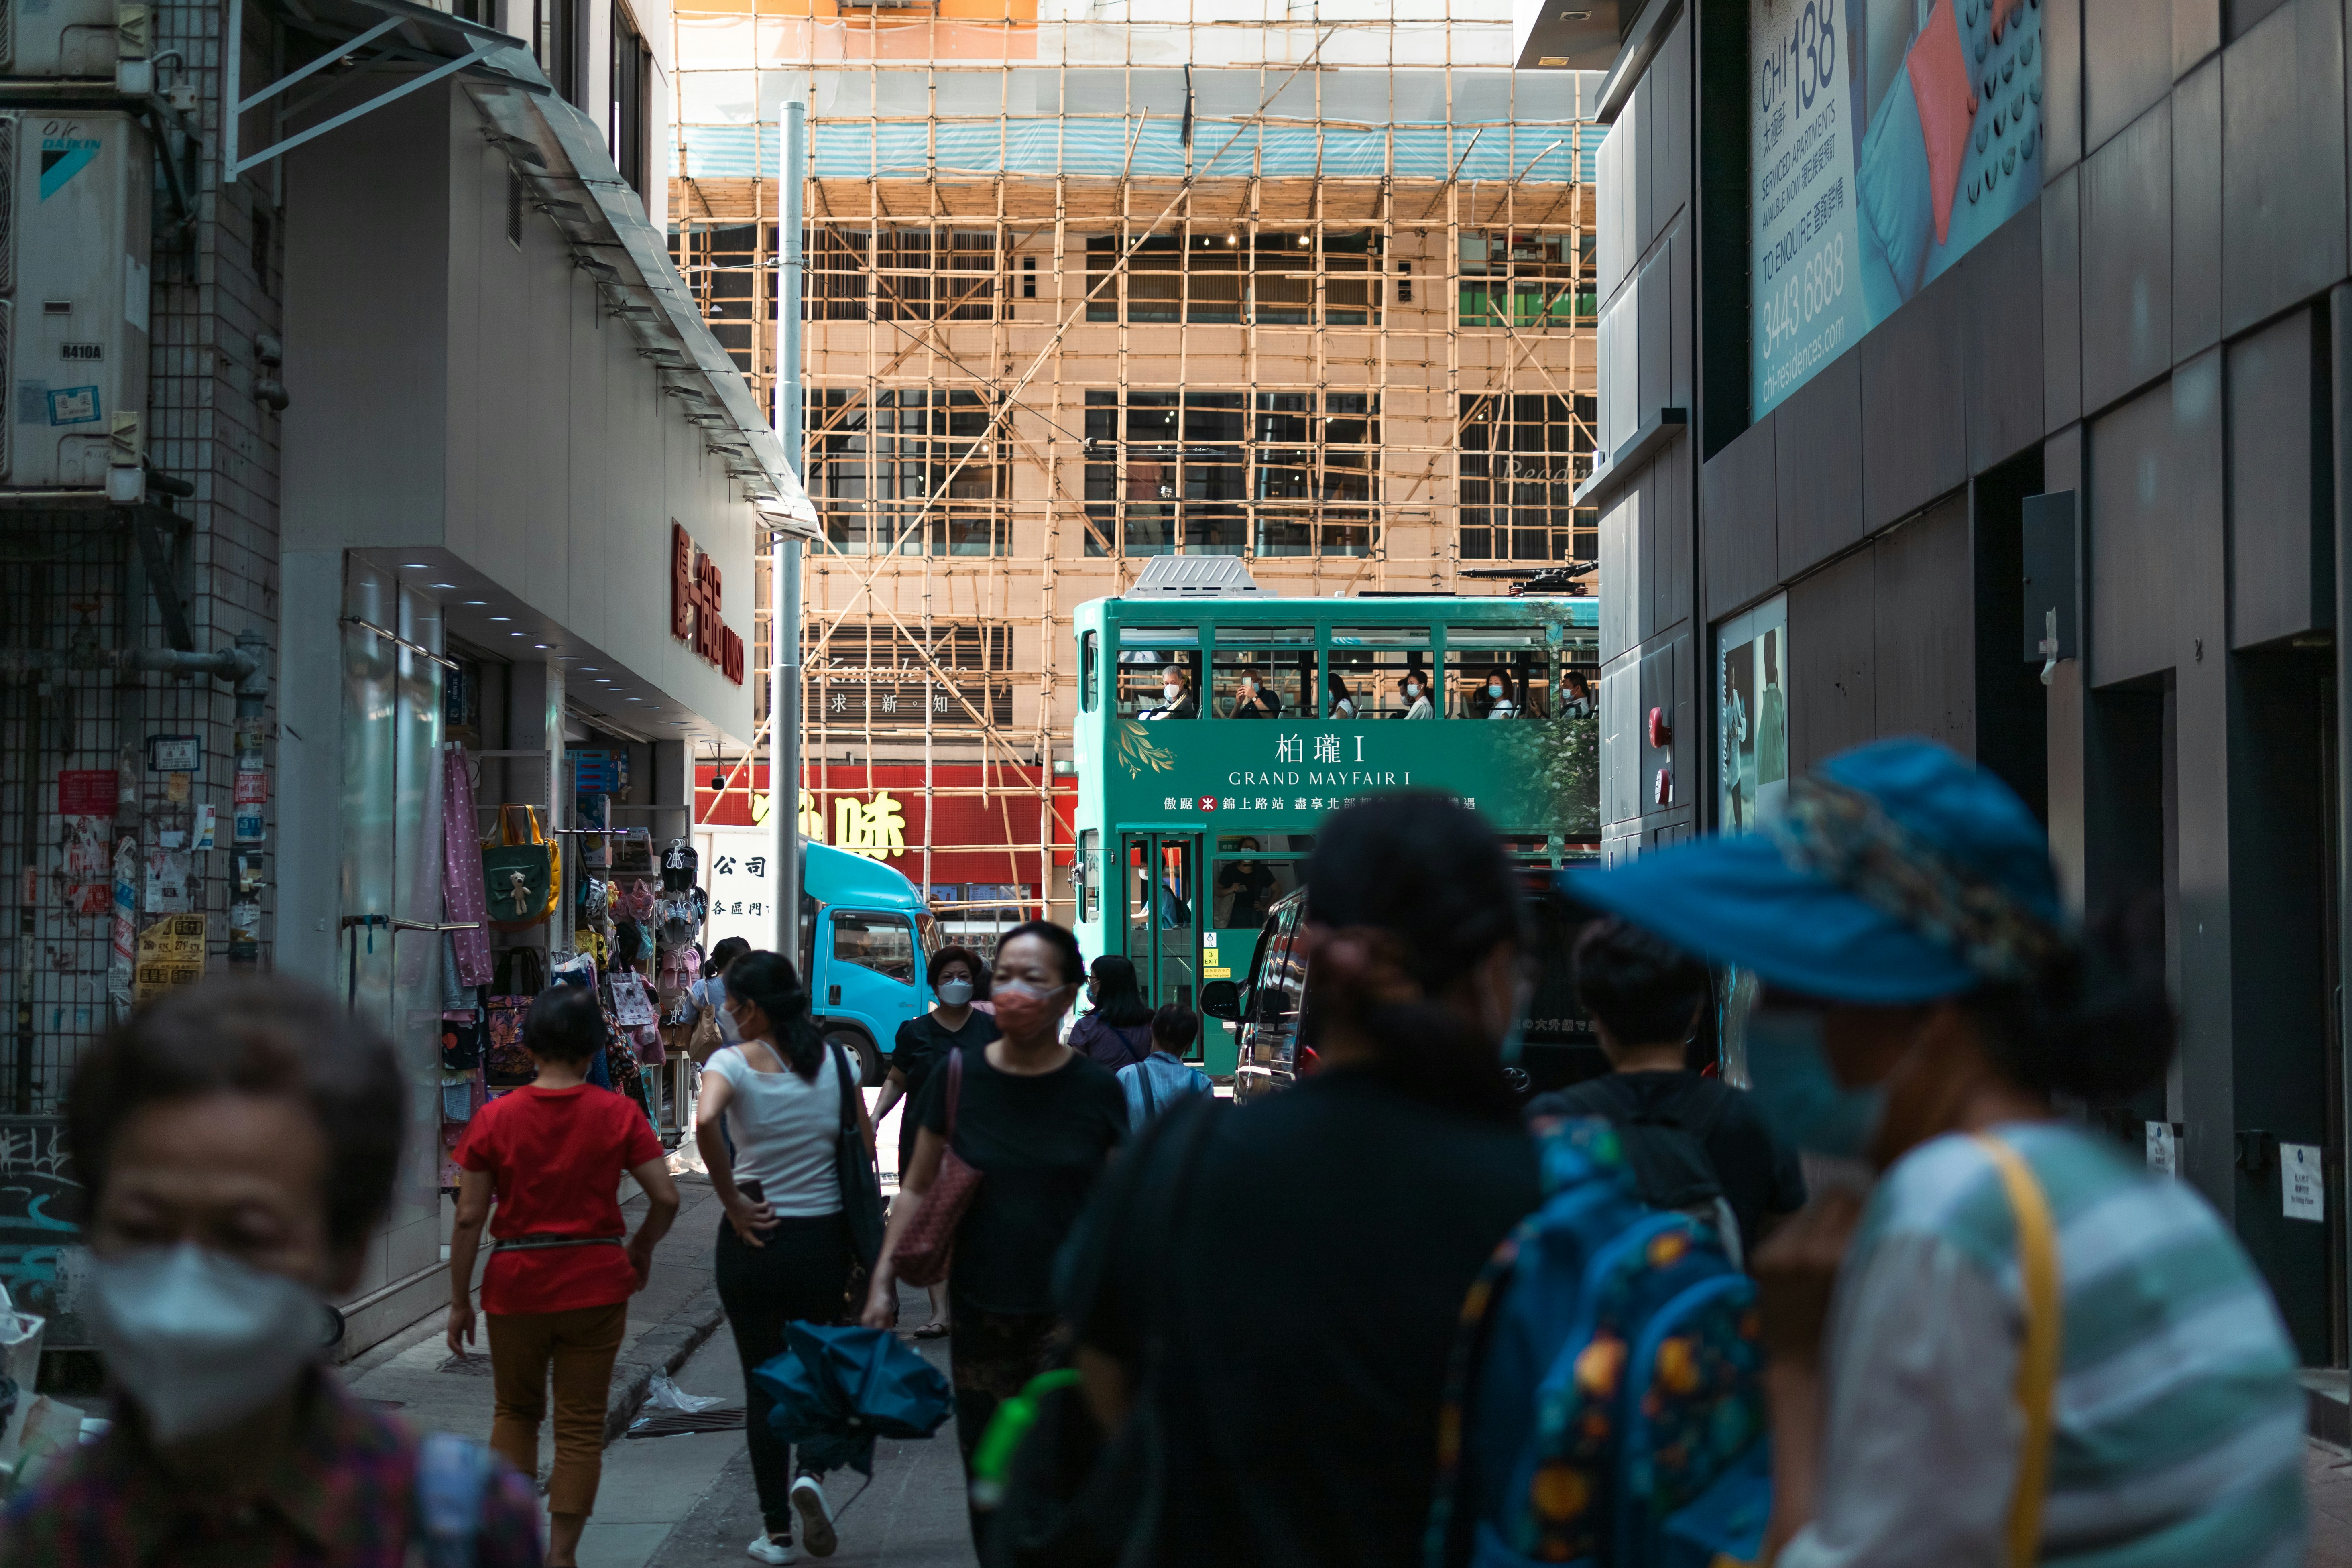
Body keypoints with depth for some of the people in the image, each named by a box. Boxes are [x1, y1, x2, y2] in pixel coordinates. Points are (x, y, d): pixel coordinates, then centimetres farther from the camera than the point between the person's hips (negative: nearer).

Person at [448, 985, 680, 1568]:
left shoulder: (495, 1118, -5)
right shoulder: (619, 1115, -4)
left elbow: (469, 1219, -5)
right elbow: (666, 1198, -7)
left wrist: (459, 1301, 4)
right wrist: (641, 1248, 12)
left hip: (517, 1285, 0)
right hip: (595, 1283, 0)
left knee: (515, 1411, 21)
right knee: (581, 1426, 7)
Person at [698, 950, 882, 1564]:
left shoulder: (734, 1063, -10)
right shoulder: (834, 1061, 1)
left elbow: (706, 1121, -30)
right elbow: (866, 1150, 2)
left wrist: (732, 1201, -17)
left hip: (753, 1238, -2)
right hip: (824, 1237, 2)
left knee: (763, 1382, 9)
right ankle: (811, 1473, -8)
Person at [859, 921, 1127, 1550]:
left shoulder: (1096, 1091, -2)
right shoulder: (959, 1079, 0)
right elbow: (918, 1188, 7)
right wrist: (883, 1283, 2)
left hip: (1069, 1313, -2)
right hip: (980, 1313, 2)